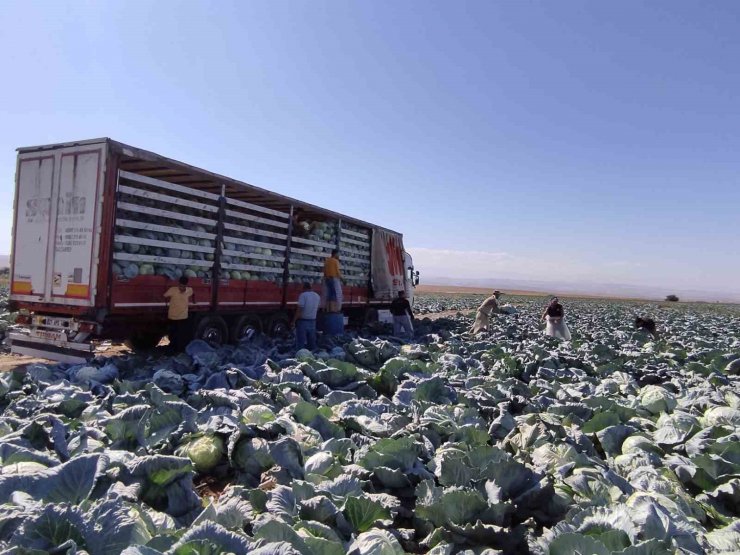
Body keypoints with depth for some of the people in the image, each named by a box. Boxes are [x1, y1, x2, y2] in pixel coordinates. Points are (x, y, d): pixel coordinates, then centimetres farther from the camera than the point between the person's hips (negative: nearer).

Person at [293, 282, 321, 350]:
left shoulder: (303, 295, -12)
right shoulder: (317, 296, 9)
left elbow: (299, 309, -19)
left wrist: (294, 321, -14)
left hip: (303, 321, -6)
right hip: (313, 321, 6)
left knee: (300, 341, -2)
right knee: (312, 341, 14)